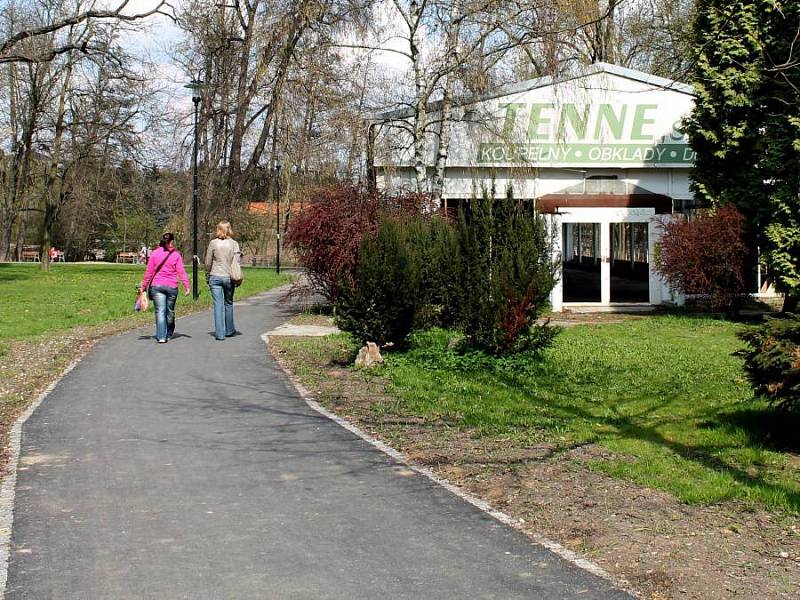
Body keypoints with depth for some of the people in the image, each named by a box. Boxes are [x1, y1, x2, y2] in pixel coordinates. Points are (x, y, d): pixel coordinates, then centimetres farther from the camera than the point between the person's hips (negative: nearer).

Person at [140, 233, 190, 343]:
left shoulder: (154, 253, 3)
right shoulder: (176, 255, 1)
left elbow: (149, 272, 5)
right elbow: (181, 272, -4)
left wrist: (144, 286, 12)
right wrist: (186, 286, -2)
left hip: (157, 286, 0)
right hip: (172, 286, 0)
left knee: (160, 311, -3)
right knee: (170, 311, 15)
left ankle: (161, 336, -13)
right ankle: (169, 334, 32)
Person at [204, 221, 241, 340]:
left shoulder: (213, 243, -2)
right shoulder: (234, 243, -2)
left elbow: (208, 263, 1)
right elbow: (236, 262, -5)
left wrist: (207, 277, 13)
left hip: (215, 277, -1)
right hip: (228, 277, 1)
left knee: (218, 305, 0)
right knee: (228, 303, 17)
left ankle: (219, 333, -4)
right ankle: (229, 330, 27)